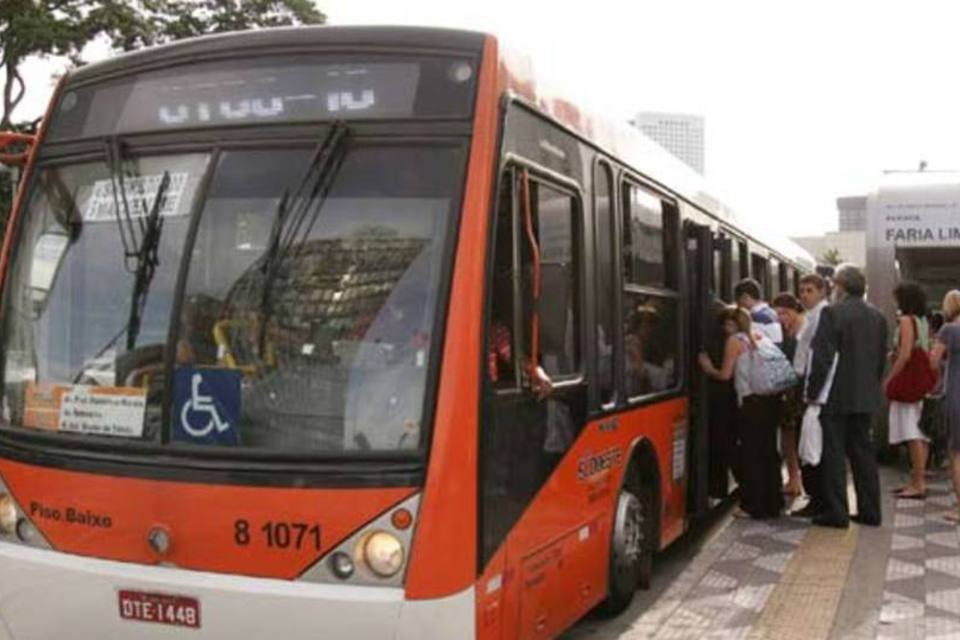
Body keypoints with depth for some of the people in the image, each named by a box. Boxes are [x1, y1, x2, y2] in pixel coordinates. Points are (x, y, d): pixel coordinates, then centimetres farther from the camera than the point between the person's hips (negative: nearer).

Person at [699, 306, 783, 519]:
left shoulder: (734, 341, -3)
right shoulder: (761, 336, 15)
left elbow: (725, 374, -4)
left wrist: (708, 368, 13)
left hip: (751, 401, -6)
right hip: (772, 399, 7)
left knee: (750, 453, 0)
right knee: (769, 450, 13)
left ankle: (752, 506, 4)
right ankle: (772, 503, 19)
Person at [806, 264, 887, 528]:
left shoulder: (832, 313, -13)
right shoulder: (878, 317, 8)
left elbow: (821, 357, -17)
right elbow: (882, 360, 13)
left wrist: (812, 392, -9)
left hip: (836, 397, -6)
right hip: (866, 398, 7)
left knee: (833, 454, 0)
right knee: (863, 452, 13)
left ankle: (836, 513, 2)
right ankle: (870, 511, 18)